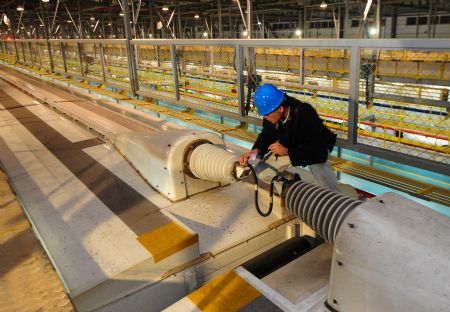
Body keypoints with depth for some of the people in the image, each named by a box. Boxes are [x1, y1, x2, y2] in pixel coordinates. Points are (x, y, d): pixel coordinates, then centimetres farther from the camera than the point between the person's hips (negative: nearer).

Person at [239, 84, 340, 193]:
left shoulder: (305, 115, -38)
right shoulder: (272, 111, -21)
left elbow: (319, 150, -39)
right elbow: (267, 134, -7)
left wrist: (288, 151, -44)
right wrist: (256, 150, -28)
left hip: (317, 150, -6)